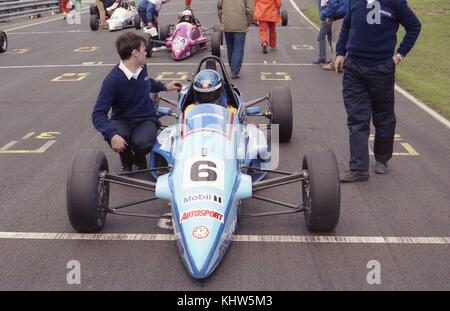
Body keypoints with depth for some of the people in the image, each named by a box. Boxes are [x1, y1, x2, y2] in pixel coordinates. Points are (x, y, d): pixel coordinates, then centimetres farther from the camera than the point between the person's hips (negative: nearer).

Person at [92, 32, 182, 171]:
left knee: (142, 143, -32)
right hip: (122, 121, -3)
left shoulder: (142, 67, -2)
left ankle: (139, 157, 8)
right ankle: (126, 159, 0)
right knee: (116, 136, -38)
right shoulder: (112, 80, -21)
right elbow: (98, 113, -24)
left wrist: (164, 87, 26)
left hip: (146, 119, 3)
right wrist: (112, 134, -39)